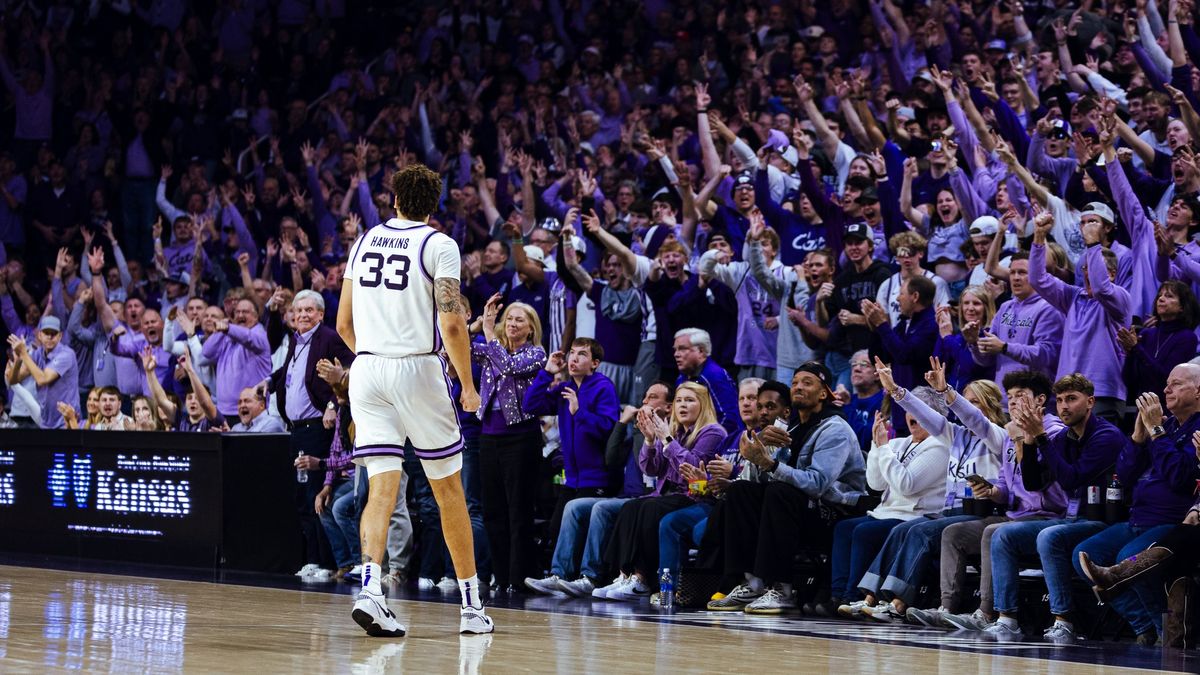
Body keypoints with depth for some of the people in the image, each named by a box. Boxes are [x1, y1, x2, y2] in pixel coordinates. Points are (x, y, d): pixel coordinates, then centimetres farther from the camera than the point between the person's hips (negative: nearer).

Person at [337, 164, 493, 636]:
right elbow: (451, 323, -12)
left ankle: (370, 588, -25)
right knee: (448, 488, 9)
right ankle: (472, 607, 16)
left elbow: (343, 323, 14)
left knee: (382, 489, -1)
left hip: (366, 368, 4)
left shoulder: (365, 241, 12)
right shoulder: (439, 245, -3)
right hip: (418, 368, -3)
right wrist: (468, 385, -2)